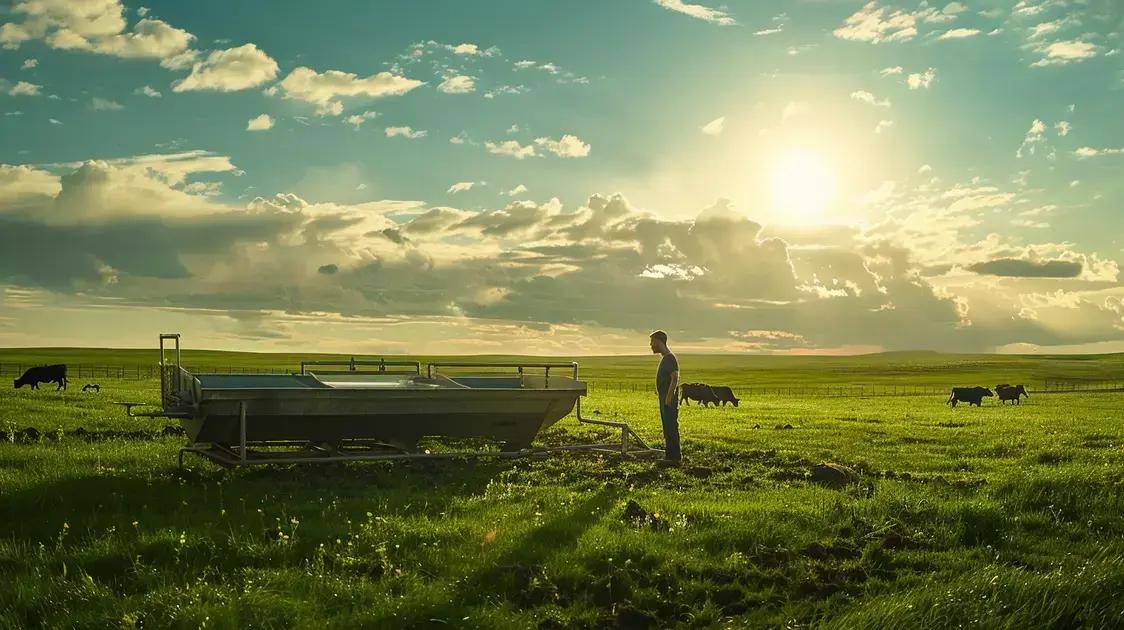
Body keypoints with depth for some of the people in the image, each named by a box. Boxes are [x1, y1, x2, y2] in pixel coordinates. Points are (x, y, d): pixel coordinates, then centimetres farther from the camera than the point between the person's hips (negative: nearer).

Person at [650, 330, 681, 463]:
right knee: (667, 427, 11)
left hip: (669, 399, -10)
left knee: (671, 426, -9)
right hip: (664, 399, 10)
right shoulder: (664, 358, 18)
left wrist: (669, 398, -23)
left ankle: (673, 456, -8)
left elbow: (675, 378, -19)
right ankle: (670, 454, 15)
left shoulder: (670, 358, -12)